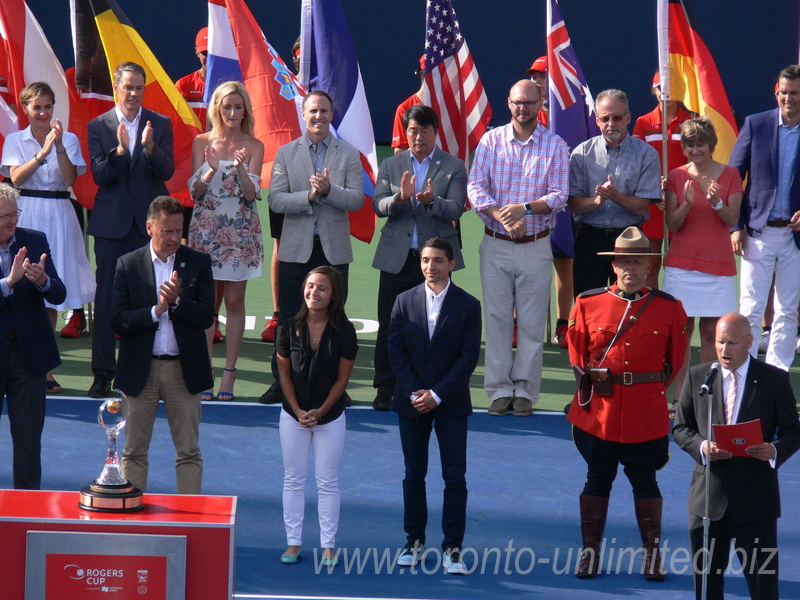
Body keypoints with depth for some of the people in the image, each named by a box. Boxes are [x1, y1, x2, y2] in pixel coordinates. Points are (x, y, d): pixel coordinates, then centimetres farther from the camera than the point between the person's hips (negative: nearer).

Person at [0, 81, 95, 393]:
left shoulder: (69, 139, 8)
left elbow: (70, 178, -4)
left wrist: (59, 146, -16)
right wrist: (43, 151, -18)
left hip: (58, 215, 1)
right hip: (26, 213, -1)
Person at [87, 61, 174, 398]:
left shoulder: (160, 124, 5)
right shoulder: (98, 126, 4)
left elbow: (167, 172, -5)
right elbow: (100, 176, -5)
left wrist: (151, 149, -24)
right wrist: (119, 150, -22)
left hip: (150, 222, 0)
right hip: (112, 224, 0)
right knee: (106, 300, 0)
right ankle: (103, 374, 5)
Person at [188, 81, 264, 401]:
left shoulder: (254, 146, 3)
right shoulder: (202, 142, 4)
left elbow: (252, 194, -4)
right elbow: (195, 192, 1)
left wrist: (240, 169, -23)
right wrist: (210, 172, -19)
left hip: (241, 231, 0)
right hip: (206, 229, 0)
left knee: (234, 301, 0)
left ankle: (229, 375, 3)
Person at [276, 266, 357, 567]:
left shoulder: (344, 331, -10)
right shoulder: (290, 328, -6)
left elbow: (342, 378, -6)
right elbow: (284, 372, 0)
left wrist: (320, 412, -11)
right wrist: (298, 412, -8)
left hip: (330, 416, -2)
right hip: (293, 415, 2)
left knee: (328, 483, 3)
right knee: (293, 480, 7)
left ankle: (328, 545, 9)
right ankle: (293, 542, 15)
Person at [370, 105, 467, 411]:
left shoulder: (454, 167, 6)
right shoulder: (391, 165, 12)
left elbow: (455, 208, -7)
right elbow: (377, 205, -1)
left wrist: (431, 202, -28)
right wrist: (399, 198, -22)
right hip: (396, 257, 2)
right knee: (389, 328, 1)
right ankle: (385, 389, 10)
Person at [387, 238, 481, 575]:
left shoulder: (468, 306, -2)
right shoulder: (405, 302, 5)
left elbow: (469, 357, -6)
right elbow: (395, 351, 2)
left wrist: (437, 394, -12)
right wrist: (413, 392, -9)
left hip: (451, 404, -2)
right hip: (411, 402, 2)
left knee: (455, 478, -3)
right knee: (414, 476, 8)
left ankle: (452, 547, 1)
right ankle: (414, 541, 19)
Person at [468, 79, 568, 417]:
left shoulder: (555, 146, 2)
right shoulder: (491, 141, 5)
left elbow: (558, 196, -5)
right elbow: (476, 188, -4)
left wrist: (525, 208, -21)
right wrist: (502, 216, -20)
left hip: (535, 246, -1)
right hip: (495, 245, 1)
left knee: (532, 323, 1)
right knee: (497, 319, 1)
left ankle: (525, 392, 7)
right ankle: (500, 390, 8)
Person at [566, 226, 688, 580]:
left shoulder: (669, 308, 0)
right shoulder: (587, 304, 0)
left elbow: (676, 362, 9)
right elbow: (577, 355, 11)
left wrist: (650, 388, 9)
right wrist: (594, 380, 6)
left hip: (647, 415, -1)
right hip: (599, 413, 1)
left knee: (645, 482, 7)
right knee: (597, 480, 9)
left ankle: (651, 553, 15)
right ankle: (590, 551, 17)